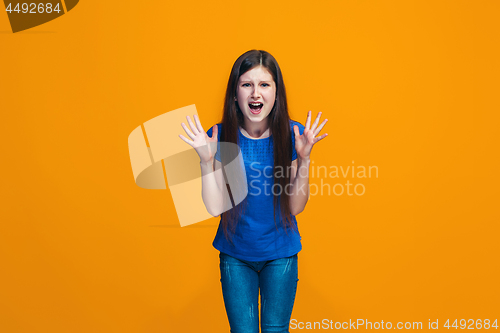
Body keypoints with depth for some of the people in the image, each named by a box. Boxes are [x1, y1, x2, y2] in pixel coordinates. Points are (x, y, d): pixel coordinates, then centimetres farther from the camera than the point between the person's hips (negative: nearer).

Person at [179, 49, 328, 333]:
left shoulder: (292, 134, -12)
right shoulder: (220, 137, -13)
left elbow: (296, 207, -12)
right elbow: (216, 207, -15)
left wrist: (304, 159, -24)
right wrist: (206, 160, -26)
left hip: (281, 254, 0)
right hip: (235, 255, 0)